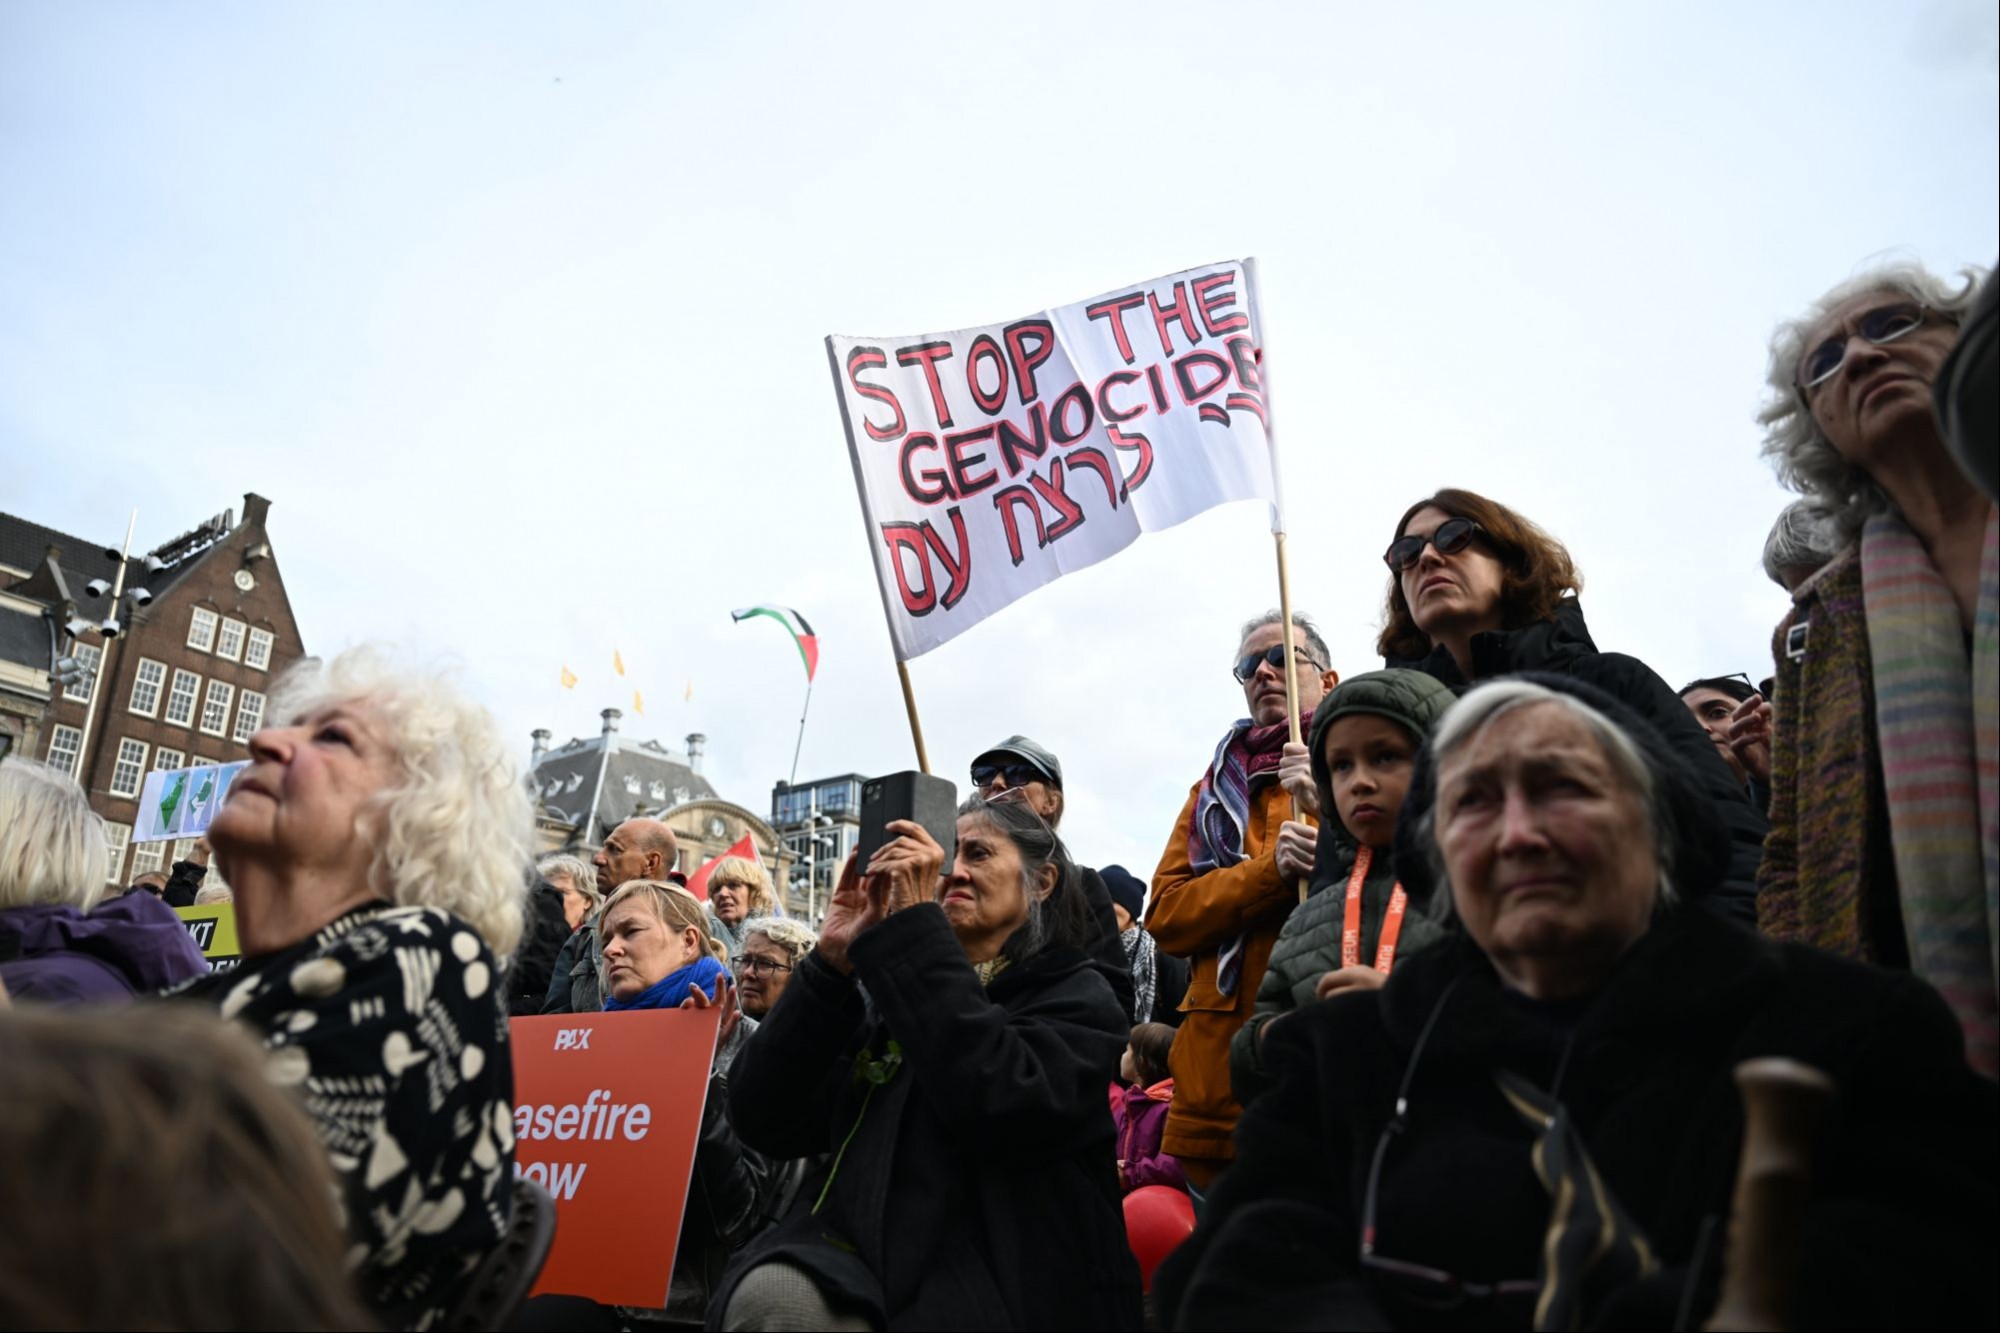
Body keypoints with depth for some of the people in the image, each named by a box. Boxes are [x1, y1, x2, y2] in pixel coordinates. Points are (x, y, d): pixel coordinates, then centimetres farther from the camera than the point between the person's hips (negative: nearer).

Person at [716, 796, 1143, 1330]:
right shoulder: (886, 994, 14)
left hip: (991, 1284, -3)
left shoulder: (1077, 998, 3)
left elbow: (999, 1104, -19)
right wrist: (833, 960, -5)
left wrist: (916, 924, -16)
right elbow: (762, 1121, 4)